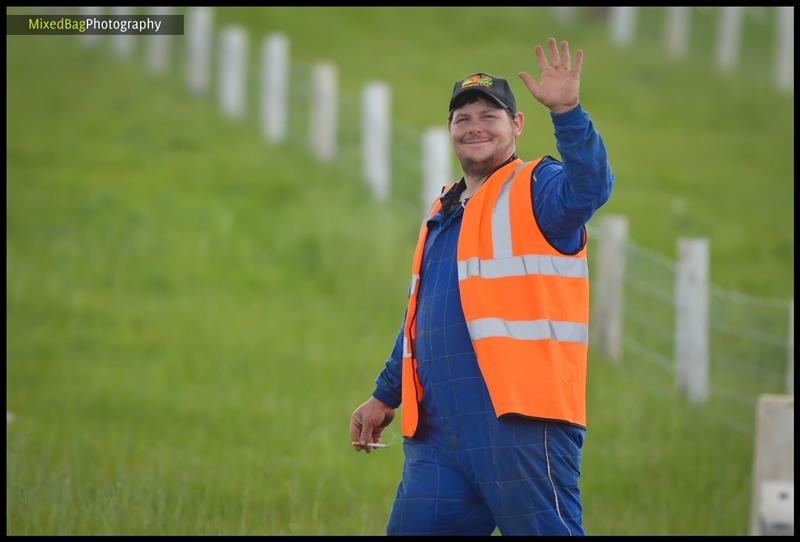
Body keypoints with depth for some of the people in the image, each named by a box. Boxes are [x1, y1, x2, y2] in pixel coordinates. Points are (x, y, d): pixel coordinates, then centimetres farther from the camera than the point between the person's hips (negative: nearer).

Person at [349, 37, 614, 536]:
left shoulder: (536, 189, 1)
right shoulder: (444, 212, 24)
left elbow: (590, 186, -23)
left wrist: (567, 111, -36)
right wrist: (385, 397, 30)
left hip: (520, 424, -8)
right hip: (438, 432, 8)